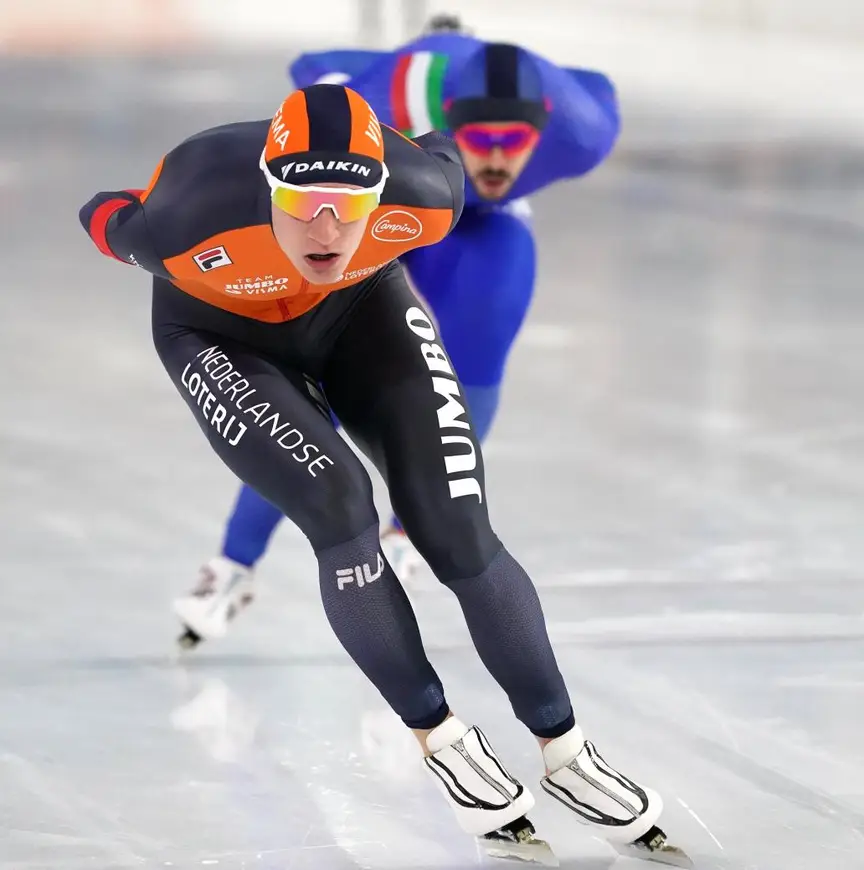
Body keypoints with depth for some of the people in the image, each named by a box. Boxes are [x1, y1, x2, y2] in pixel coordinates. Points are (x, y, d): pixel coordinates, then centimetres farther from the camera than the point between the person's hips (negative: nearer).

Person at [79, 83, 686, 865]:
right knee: (339, 509, -24)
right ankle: (439, 738, -4)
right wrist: (103, 216, 7)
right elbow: (118, 228, -15)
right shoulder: (189, 221, -40)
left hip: (359, 303, 2)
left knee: (460, 531, -10)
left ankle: (563, 750, 5)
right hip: (221, 335, -2)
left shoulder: (421, 192, -34)